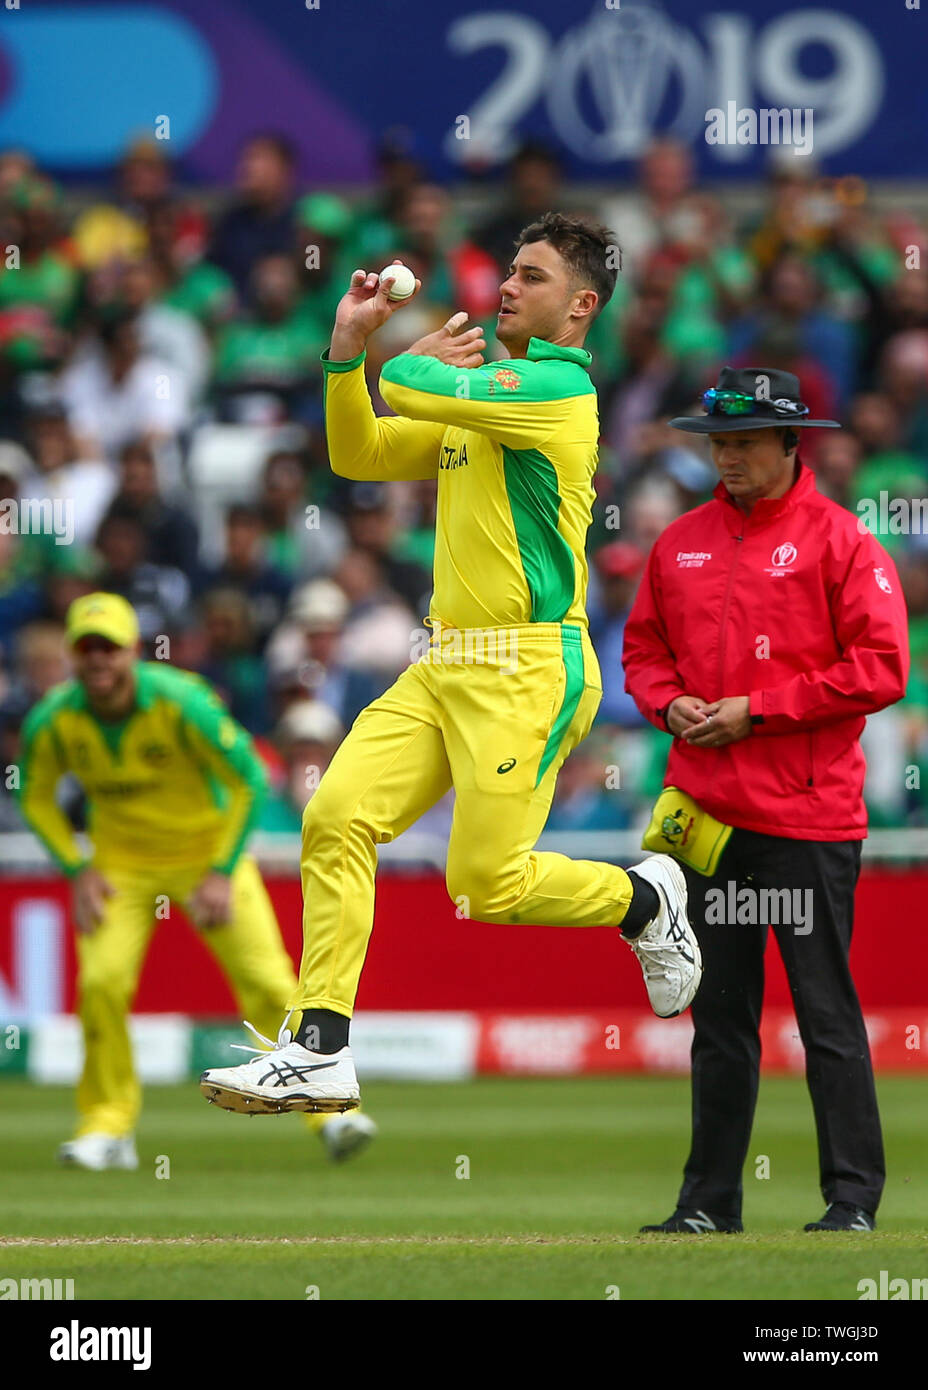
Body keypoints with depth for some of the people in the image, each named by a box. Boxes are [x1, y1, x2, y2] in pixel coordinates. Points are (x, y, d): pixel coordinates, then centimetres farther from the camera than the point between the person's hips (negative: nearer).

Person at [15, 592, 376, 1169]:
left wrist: (223, 873, -19)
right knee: (100, 980, -16)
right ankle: (108, 1125, -1)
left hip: (209, 846, -2)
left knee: (267, 980, -12)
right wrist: (77, 870, -7)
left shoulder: (181, 702, -26)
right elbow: (37, 799, 3)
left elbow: (249, 780, -17)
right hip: (121, 861, 2)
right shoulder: (53, 721, -16)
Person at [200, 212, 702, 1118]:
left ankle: (647, 900, 19)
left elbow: (413, 391, -18)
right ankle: (318, 1051, -7)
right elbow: (356, 454, 21)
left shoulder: (557, 388, -10)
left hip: (526, 668, -9)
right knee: (336, 820, -7)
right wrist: (348, 344, 10)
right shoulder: (474, 398, 20)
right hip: (445, 662, 9)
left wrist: (424, 358, 4)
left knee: (488, 881, -9)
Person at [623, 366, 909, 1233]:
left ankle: (853, 1197, 0)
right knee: (719, 1015, 10)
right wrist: (670, 703, -1)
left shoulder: (840, 541, -5)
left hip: (808, 817, -6)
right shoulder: (681, 544, 13)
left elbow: (881, 668, -10)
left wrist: (756, 710, -13)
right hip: (706, 809, 6)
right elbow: (643, 648, 21)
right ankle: (709, 1201, 15)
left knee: (827, 1014, -4)